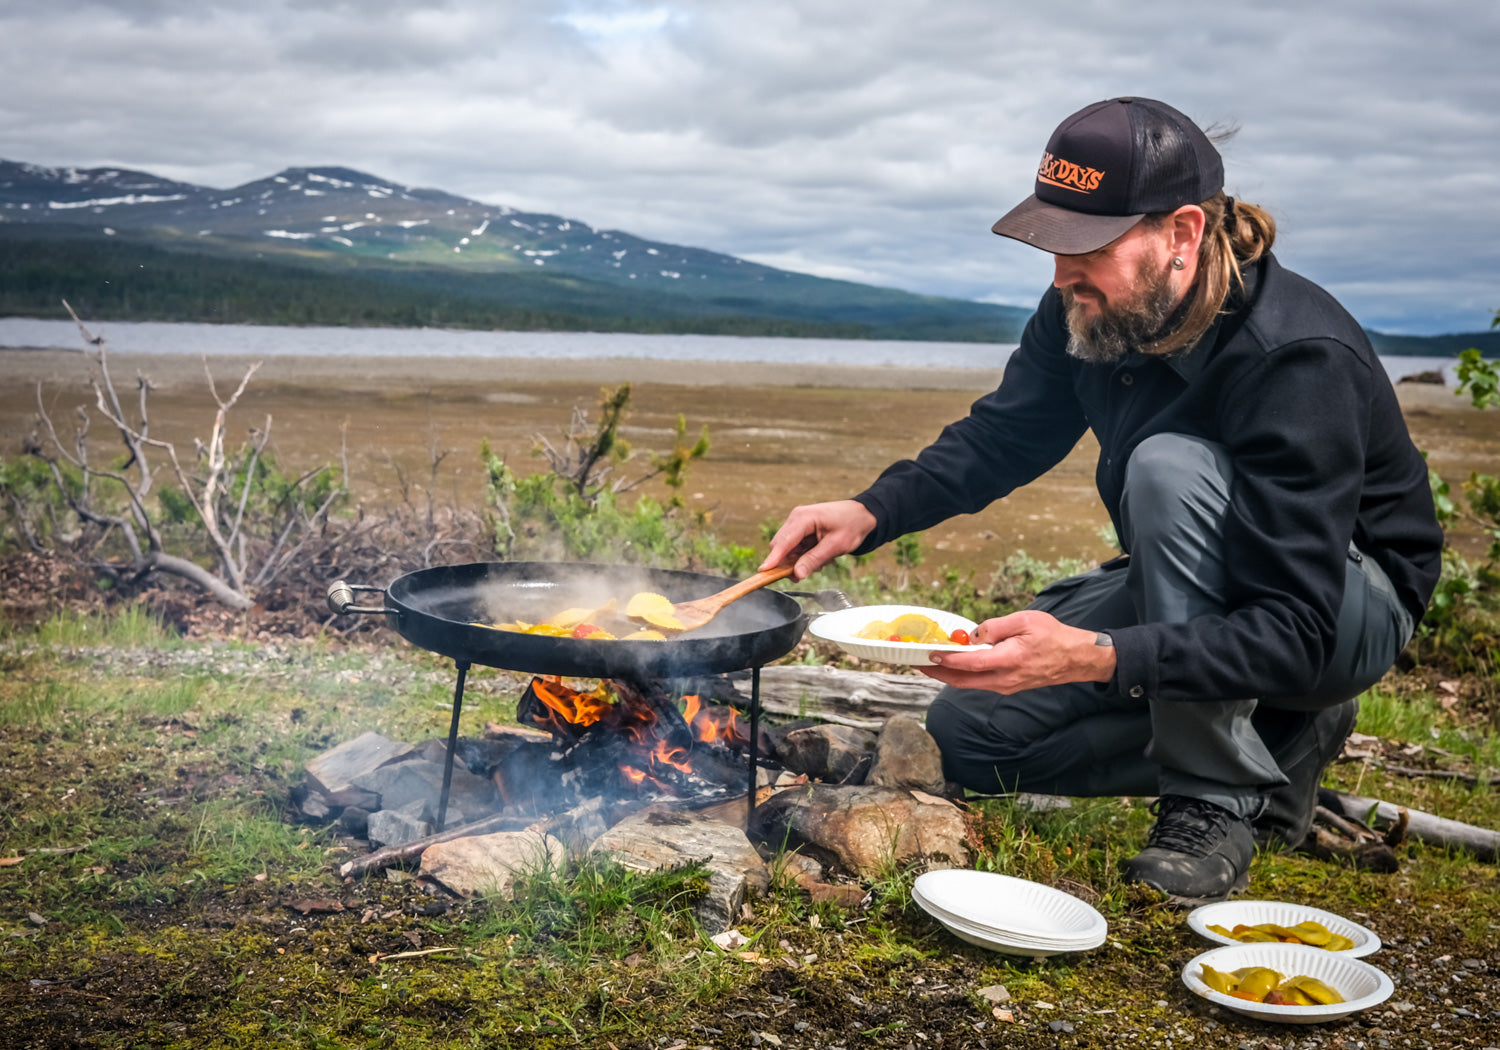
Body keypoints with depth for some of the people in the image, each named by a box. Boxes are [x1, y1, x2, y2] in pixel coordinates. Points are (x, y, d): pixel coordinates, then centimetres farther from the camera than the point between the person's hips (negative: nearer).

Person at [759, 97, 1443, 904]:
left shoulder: (1297, 357, -34)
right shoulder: (1089, 315, -13)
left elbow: (1299, 635, -37)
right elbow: (997, 438, 2)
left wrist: (1097, 658, -50)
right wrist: (871, 513, -16)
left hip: (1354, 605, -7)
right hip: (1181, 590, 7)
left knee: (1170, 467, -35)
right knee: (969, 732, -2)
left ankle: (1218, 801, -20)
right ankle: (1273, 741, 6)